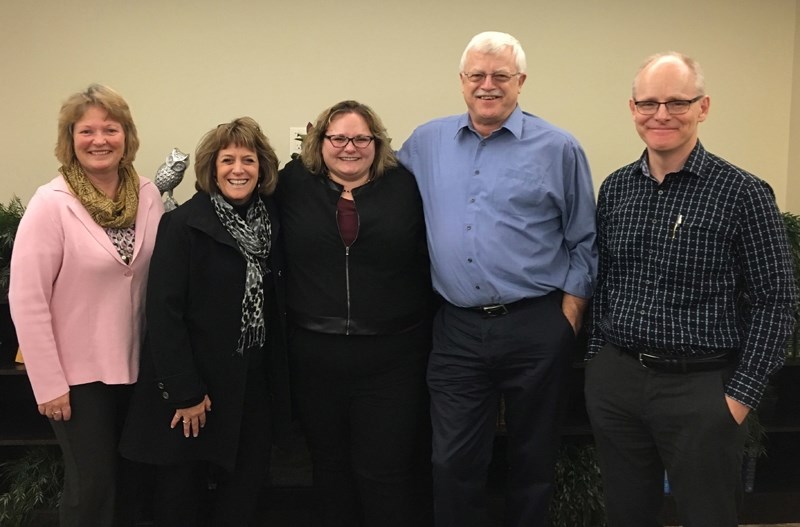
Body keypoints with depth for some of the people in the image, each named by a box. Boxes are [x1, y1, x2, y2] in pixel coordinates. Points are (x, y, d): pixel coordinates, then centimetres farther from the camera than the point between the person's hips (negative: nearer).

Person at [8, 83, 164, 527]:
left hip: (136, 366, 5)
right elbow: (26, 300, -14)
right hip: (79, 373, -4)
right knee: (92, 488, 6)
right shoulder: (51, 204, -14)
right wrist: (49, 383, -14)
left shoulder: (147, 195, -1)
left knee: (128, 481, 17)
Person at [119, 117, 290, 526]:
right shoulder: (183, 224, -13)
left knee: (245, 489, 10)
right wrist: (185, 392, -17)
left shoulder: (269, 220, 5)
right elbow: (163, 312, -16)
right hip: (197, 382, -4)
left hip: (254, 384, 5)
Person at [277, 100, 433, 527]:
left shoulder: (405, 187, 0)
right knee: (330, 466, 17)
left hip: (391, 357, -2)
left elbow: (429, 261, 1)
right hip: (315, 354, 2)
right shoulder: (294, 186, 3)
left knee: (386, 472, 2)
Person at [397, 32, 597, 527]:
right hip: (457, 329, 2)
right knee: (453, 463, 6)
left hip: (536, 328, -2)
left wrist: (570, 309, -4)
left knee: (534, 459, 12)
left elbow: (584, 241, 2)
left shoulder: (558, 148, -1)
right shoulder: (427, 143, 7)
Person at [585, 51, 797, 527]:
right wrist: (599, 360, 10)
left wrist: (741, 396, -11)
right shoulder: (615, 189, 5)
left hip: (701, 389, -4)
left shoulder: (743, 194, -9)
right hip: (614, 381, 4)